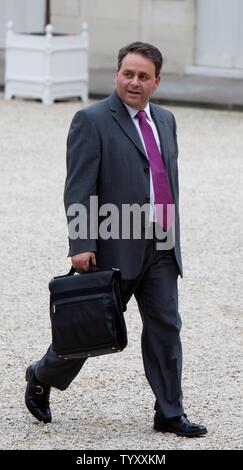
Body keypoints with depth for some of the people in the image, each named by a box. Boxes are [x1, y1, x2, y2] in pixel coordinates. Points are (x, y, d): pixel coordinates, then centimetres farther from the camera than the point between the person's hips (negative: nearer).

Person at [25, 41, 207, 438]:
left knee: (165, 326, 4)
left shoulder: (165, 120, 14)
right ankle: (42, 378, 27)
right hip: (116, 248, -6)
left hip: (161, 248, 6)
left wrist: (173, 236, 19)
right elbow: (78, 190, -13)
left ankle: (170, 413, 10)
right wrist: (82, 245, -20)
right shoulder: (92, 121, -8)